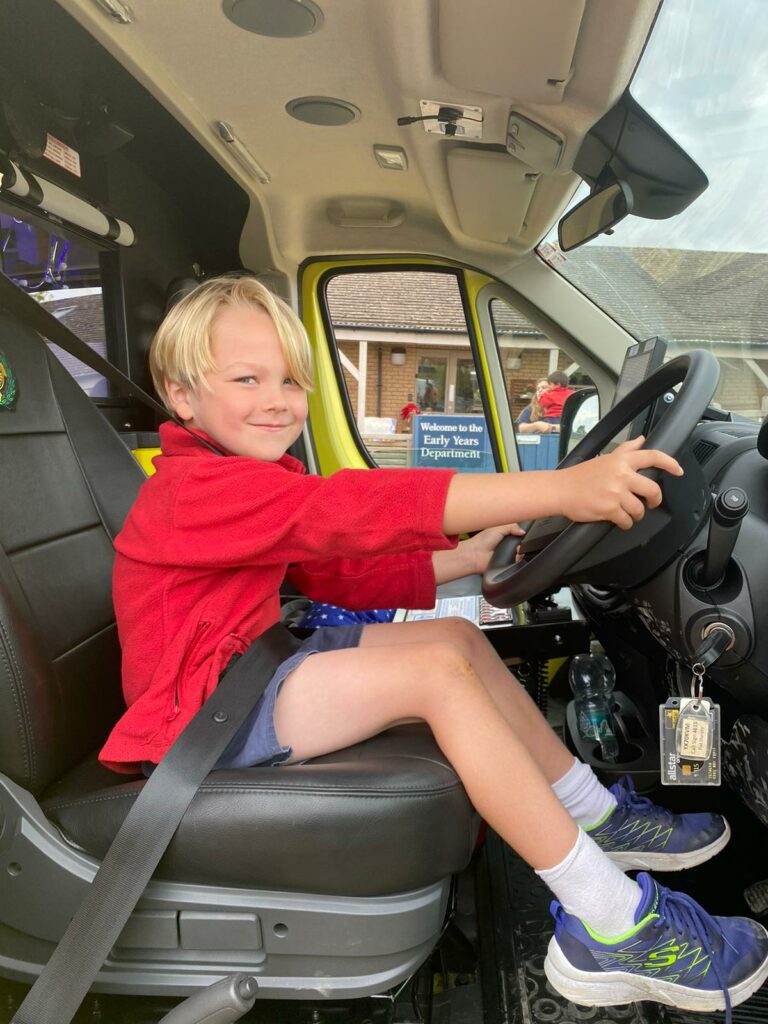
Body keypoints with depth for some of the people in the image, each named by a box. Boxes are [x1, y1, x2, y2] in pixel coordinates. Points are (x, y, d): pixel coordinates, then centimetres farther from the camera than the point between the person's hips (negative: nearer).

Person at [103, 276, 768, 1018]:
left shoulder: (253, 481, 11)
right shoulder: (194, 486, -21)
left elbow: (340, 574, 11)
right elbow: (346, 509, -37)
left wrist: (464, 557, 1)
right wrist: (562, 489, -43)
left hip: (243, 671, 9)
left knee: (458, 636, 2)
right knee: (438, 670, -24)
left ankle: (595, 815, 9)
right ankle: (608, 930, -18)